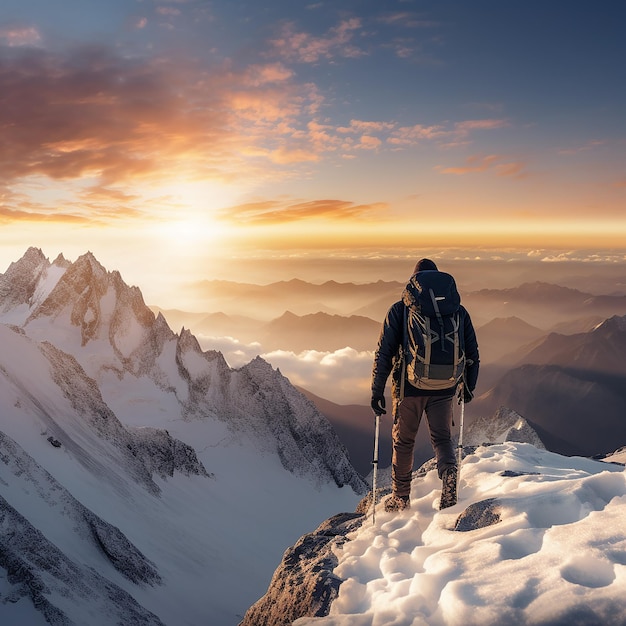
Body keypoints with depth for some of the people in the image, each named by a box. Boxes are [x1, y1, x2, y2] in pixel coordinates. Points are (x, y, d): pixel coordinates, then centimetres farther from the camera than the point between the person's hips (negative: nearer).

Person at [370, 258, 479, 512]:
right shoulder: (457, 310, 5)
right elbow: (472, 353, 9)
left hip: (409, 387, -1)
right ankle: (449, 475, -13)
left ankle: (401, 498, 25)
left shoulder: (400, 310, -3)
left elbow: (384, 353, -6)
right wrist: (469, 386, 21)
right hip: (445, 388, 2)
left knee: (403, 441, 14)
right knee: (442, 438, 16)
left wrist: (377, 391, 0)